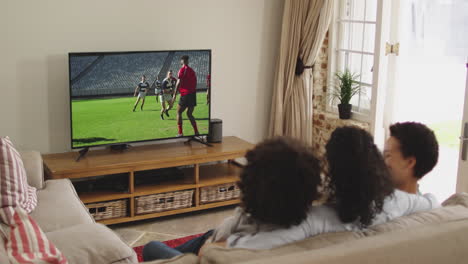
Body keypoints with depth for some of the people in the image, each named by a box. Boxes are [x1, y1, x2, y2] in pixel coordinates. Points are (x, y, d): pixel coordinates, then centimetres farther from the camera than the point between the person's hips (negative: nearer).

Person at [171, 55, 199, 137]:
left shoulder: (182, 70, -6)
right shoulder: (192, 70, 16)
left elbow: (179, 83, -12)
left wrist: (174, 95, -11)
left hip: (185, 94, -7)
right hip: (193, 94, 7)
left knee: (179, 113, 3)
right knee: (189, 114, 14)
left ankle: (180, 133, -4)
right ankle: (196, 132, 5)